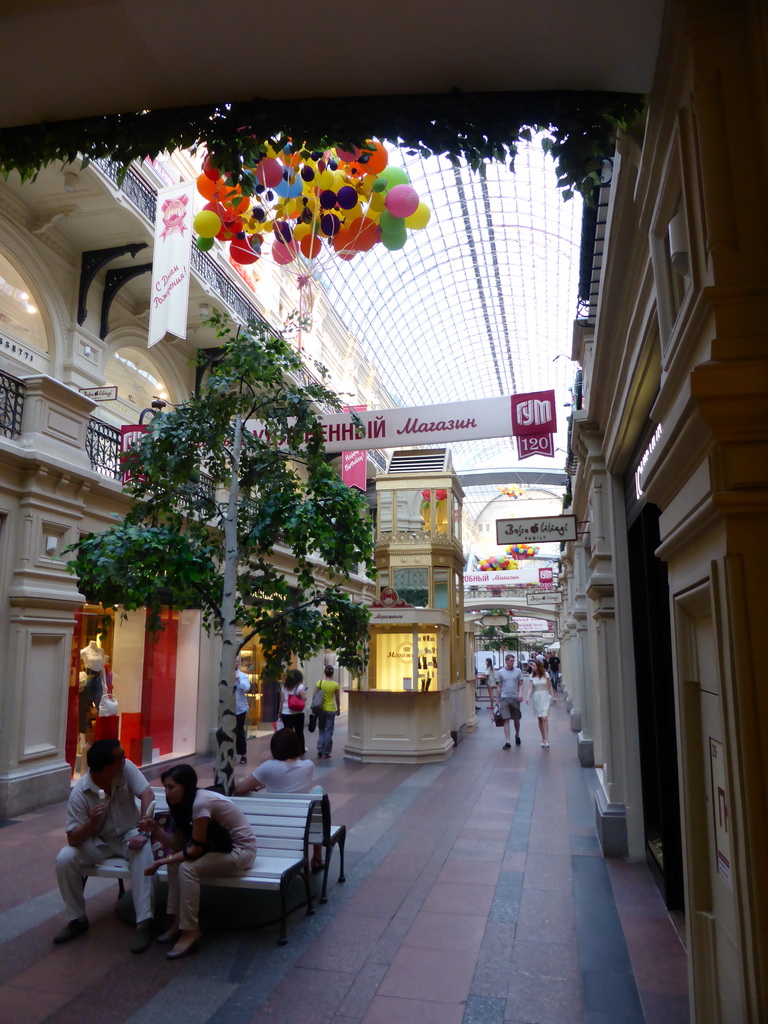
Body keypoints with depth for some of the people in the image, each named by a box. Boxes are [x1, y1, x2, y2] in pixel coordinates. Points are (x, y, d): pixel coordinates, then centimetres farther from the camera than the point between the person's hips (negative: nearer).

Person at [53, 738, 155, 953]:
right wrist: (92, 822, -41)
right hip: (97, 842, 1)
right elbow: (73, 839, -21)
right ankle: (77, 919, -1)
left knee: (143, 850, -33)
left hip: (128, 836, -1)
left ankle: (144, 922, -29)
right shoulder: (80, 793, -21)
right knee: (64, 860, -23)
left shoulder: (127, 768, -18)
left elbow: (147, 795, -23)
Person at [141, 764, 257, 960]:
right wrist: (155, 829, -13)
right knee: (177, 861, -4)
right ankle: (178, 920, 5)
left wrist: (161, 862, -18)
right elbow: (179, 843, -1)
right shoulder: (183, 803, 2)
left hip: (241, 851, -9)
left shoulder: (201, 803, -26)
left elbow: (196, 849, -22)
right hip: (220, 846, 9)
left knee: (187, 868, -22)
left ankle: (190, 931, -11)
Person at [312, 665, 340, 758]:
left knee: (321, 729, 17)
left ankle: (320, 748, 4)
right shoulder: (335, 684, -6)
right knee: (328, 731, 7)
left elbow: (314, 696, -4)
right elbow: (337, 699, 2)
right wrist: (338, 709, 15)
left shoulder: (319, 682, -5)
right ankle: (326, 752, 9)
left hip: (321, 709, 1)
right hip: (331, 709, -1)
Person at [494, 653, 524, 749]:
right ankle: (507, 742, -5)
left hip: (515, 698, 1)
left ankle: (517, 735, 38)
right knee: (506, 720, -6)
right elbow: (498, 687, 6)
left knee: (516, 719, 12)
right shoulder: (500, 672, 2)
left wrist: (520, 693, -13)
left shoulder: (518, 671, 3)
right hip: (504, 698, -1)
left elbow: (521, 684, 4)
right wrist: (497, 699, 5)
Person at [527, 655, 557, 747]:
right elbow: (530, 688, -5)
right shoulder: (532, 676, 1)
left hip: (545, 698, -3)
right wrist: (528, 697, -19)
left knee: (544, 718, -13)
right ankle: (543, 738, 18)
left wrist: (553, 697, 1)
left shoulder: (546, 674, -4)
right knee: (539, 719, 8)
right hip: (536, 698, 3)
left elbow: (550, 686, 2)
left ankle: (546, 740, -12)